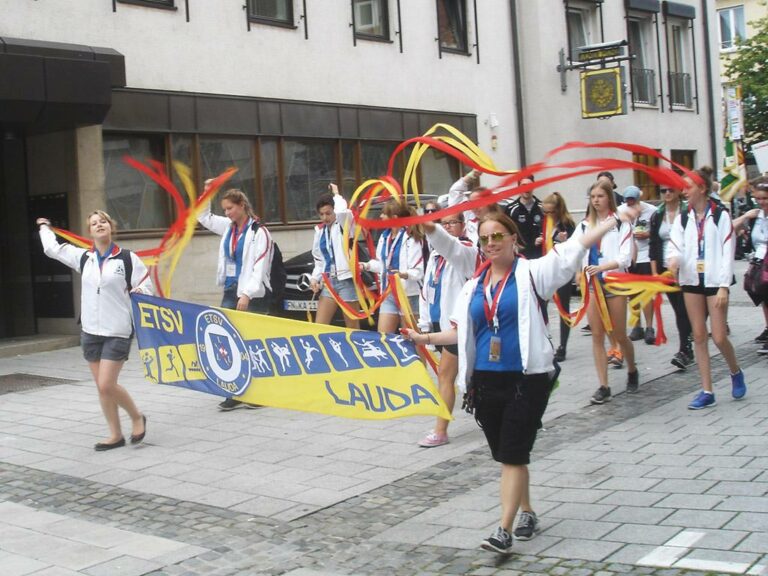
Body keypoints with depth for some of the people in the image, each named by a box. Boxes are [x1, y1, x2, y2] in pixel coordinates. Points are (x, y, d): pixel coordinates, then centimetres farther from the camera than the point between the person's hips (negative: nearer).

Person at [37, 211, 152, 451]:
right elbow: (51, 248, 18)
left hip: (118, 332, -5)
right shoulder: (82, 257, 6)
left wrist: (139, 293, -21)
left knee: (107, 385, -10)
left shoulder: (128, 258, -4)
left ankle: (137, 417, 14)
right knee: (101, 387, 7)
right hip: (90, 332, 5)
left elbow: (147, 289, 0)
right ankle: (116, 435, 18)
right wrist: (45, 227, 34)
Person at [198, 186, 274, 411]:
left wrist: (246, 294, -23)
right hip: (231, 291, 7)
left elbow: (259, 268, -16)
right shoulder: (228, 227, 11)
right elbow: (204, 217, 27)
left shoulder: (259, 232, -11)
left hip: (252, 295, -7)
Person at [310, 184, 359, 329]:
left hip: (346, 280, -6)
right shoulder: (319, 230, 13)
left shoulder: (344, 224, -3)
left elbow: (342, 211, -28)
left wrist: (336, 194, -8)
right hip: (328, 282, 6)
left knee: (352, 327, 0)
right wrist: (315, 278, 2)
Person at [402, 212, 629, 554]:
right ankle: (527, 513, 33)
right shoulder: (474, 287, 12)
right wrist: (424, 338, 5)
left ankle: (504, 531, -8)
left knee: (513, 454, -8)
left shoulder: (531, 274, -2)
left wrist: (615, 219, -15)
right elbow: (461, 332, 15)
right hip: (485, 381, 5)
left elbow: (574, 249, -9)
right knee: (505, 456, 14)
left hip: (527, 379, -5)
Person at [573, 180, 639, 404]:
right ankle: (604, 387, 4)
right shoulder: (584, 225, 9)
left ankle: (632, 371, 34)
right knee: (597, 336, 1)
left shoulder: (621, 222, -5)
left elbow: (625, 257, -12)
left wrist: (601, 267, -25)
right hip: (592, 284, 4)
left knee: (619, 335, 6)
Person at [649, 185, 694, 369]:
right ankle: (688, 349, 15)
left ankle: (683, 350, -14)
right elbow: (653, 245, 9)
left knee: (683, 309, -12)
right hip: (665, 269, 4)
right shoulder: (657, 216, 9)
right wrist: (654, 271, 3)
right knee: (679, 310, 8)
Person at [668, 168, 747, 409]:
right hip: (692, 281, 4)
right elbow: (676, 247, -4)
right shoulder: (683, 218, 7)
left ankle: (736, 372, 24)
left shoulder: (720, 215, -5)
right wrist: (674, 261, -28)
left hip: (715, 281, -4)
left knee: (719, 337, -6)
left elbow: (727, 253, -8)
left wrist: (724, 287, -14)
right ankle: (707, 391, 8)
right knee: (699, 336, 4)